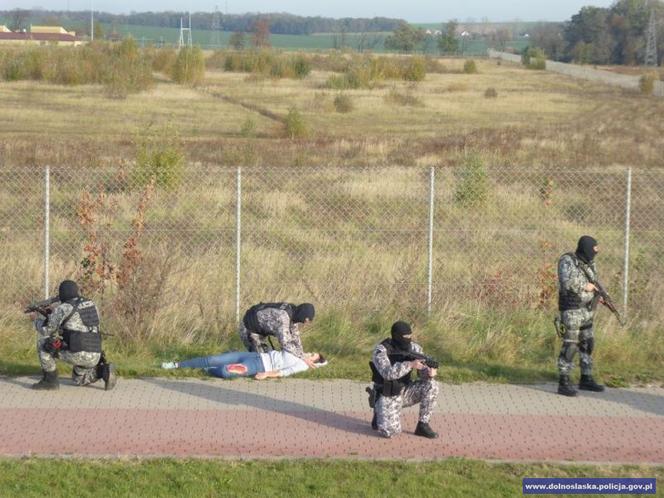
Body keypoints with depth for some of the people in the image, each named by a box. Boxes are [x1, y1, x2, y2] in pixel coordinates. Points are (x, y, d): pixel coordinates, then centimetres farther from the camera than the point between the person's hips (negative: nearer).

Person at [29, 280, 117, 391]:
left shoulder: (63, 308, -6)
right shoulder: (90, 304, 16)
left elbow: (45, 330, -1)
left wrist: (36, 319, 21)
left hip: (77, 354, -7)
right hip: (94, 356, 7)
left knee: (43, 342, 5)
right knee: (78, 379, 34)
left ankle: (50, 380, 6)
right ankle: (105, 371, 6)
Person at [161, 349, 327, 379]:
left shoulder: (302, 365, -3)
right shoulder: (297, 354, 22)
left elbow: (285, 372, -17)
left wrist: (267, 374, -23)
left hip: (260, 366, -7)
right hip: (255, 356, 7)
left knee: (225, 371, -30)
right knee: (213, 359, -2)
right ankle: (178, 365, 5)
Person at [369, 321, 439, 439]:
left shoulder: (414, 348, -5)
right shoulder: (381, 351, -21)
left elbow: (423, 371, -9)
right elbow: (387, 373, -36)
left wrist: (429, 372, -34)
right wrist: (410, 365, -43)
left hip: (405, 392, 5)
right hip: (387, 397, -5)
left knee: (431, 386, -19)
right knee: (390, 431, -26)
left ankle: (423, 426, -6)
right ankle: (380, 414, 10)